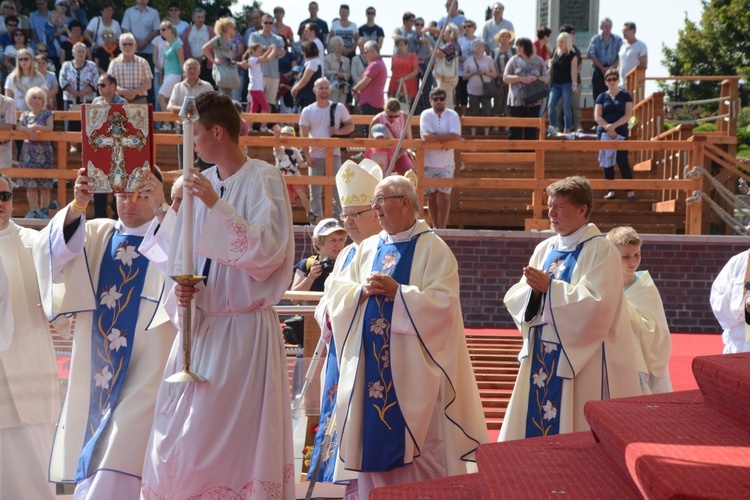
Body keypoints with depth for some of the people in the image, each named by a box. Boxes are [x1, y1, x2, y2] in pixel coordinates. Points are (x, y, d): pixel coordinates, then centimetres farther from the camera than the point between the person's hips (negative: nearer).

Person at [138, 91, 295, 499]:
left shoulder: (264, 179, -8)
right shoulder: (202, 182, 10)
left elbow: (268, 248, -19)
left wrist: (216, 206, -21)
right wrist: (180, 289, -3)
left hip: (245, 328, -6)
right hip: (200, 324, 7)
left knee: (233, 434, -5)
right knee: (181, 431, 6)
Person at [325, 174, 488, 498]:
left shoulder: (433, 248, -5)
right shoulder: (368, 248, 13)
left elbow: (443, 303, -15)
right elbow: (337, 291, 9)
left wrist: (397, 292, -19)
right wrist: (362, 291, -10)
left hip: (411, 364, -6)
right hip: (371, 363, 6)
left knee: (416, 443, -3)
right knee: (372, 437, 7)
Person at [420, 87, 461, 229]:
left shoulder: (453, 115, -2)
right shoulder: (426, 115, -4)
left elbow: (455, 136, -16)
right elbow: (426, 136, -18)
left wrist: (435, 137, -15)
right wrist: (445, 138, -14)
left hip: (446, 163, 0)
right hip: (429, 162, 0)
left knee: (444, 195, -1)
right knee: (432, 195, 7)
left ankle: (442, 226, 9)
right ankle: (435, 226, 19)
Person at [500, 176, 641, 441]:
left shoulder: (601, 251, -8)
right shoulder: (545, 249, 11)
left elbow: (596, 304, -20)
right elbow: (514, 299, 8)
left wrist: (550, 288, -21)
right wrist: (533, 290, -13)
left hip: (582, 360, -6)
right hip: (542, 356, 7)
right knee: (535, 425, 8)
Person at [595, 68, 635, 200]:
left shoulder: (625, 96, 5)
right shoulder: (602, 97, 8)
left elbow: (628, 114, -4)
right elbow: (597, 117, 1)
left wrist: (614, 125, -15)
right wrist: (608, 127, -15)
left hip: (621, 133, -2)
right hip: (604, 134, 2)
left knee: (623, 161, -10)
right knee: (607, 162, 2)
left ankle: (630, 190, -4)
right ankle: (611, 191, 7)